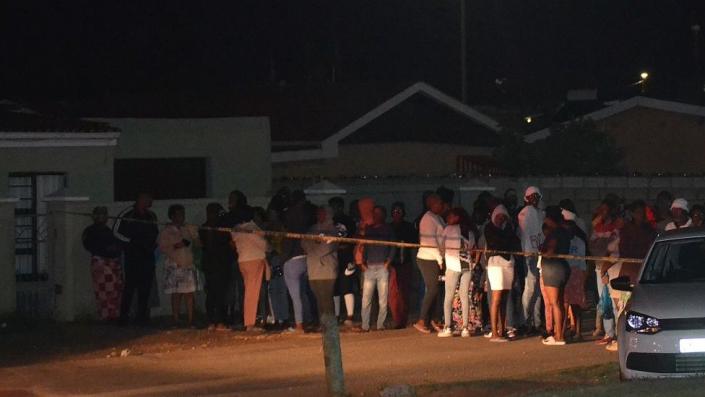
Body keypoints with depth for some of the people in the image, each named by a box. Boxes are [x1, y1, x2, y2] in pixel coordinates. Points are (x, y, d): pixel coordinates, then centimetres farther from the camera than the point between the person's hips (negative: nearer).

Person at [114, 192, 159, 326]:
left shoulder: (151, 216, 15)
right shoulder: (127, 215, -2)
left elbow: (155, 233, 26)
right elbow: (116, 231, 0)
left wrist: (153, 245, 7)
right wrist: (130, 241, -9)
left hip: (148, 256, 5)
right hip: (132, 256, -5)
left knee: (145, 287, 3)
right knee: (130, 286, -10)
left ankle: (142, 316, 9)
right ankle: (124, 317, -7)